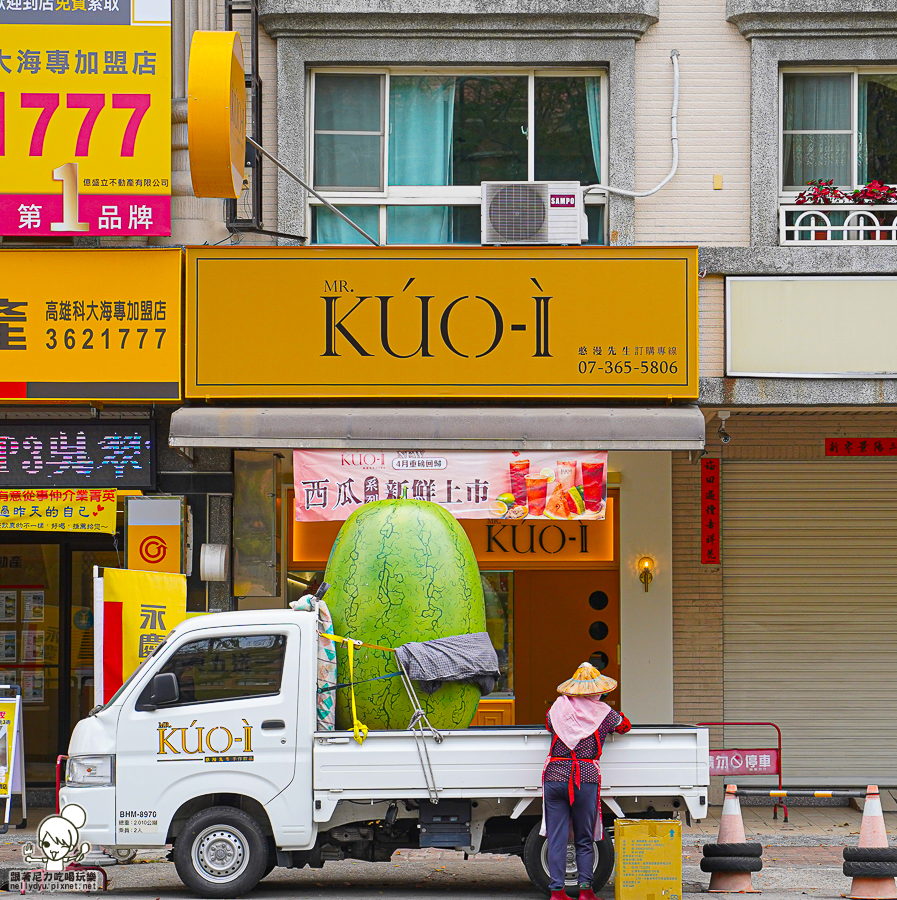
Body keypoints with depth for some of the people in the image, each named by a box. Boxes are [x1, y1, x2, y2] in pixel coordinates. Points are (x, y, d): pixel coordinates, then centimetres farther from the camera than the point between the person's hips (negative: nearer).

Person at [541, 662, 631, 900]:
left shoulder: (559, 706, 7)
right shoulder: (603, 712, 3)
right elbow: (625, 726, 22)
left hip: (554, 775, 1)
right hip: (586, 777, -1)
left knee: (556, 839, 4)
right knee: (585, 840, 8)